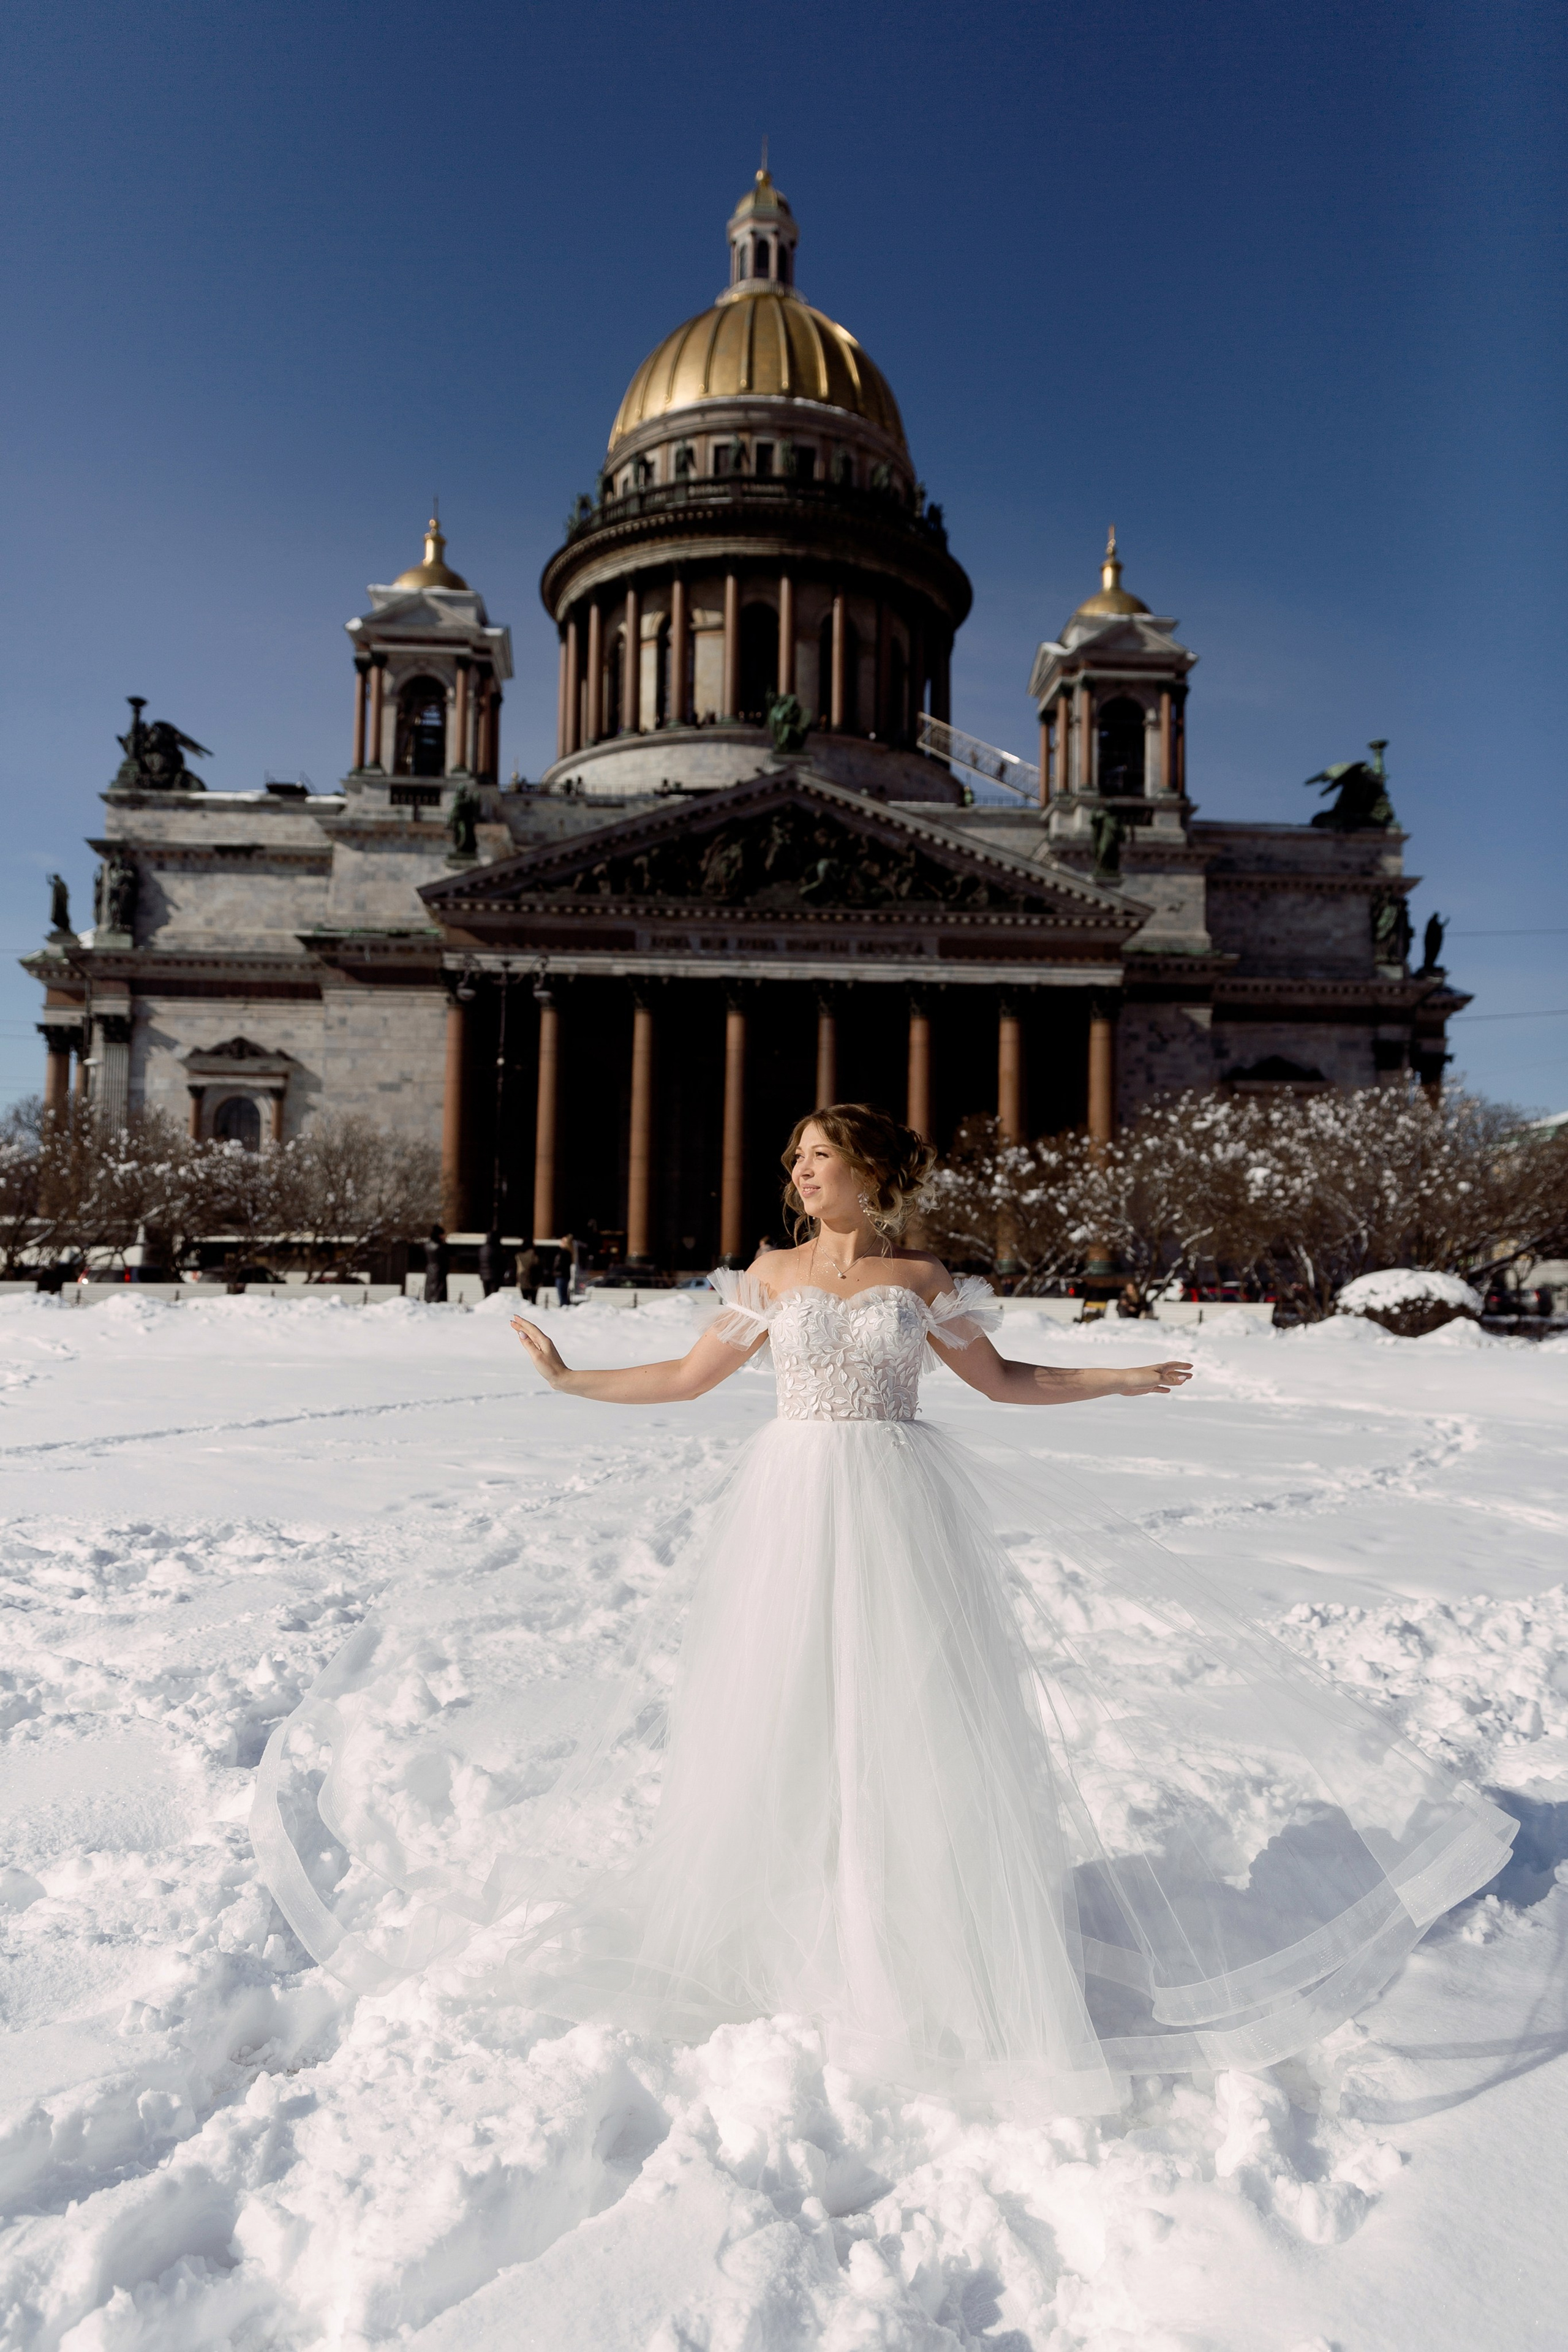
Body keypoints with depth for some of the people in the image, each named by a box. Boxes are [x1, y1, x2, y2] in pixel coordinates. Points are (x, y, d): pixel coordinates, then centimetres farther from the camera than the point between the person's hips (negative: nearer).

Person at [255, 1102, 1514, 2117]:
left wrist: (1122, 1378, 5)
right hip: (796, 1506, 1)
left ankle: (921, 1943, 21)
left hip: (901, 1508, -1)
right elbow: (689, 1378, 10)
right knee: (785, 1706, 6)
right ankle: (792, 1928, 26)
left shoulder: (922, 1277, 1)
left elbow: (1002, 1380, 10)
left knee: (910, 1708, 1)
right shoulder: (772, 1275, 4)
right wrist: (570, 1380, 8)